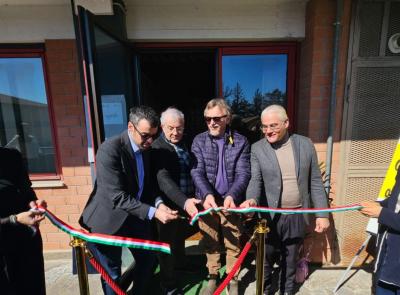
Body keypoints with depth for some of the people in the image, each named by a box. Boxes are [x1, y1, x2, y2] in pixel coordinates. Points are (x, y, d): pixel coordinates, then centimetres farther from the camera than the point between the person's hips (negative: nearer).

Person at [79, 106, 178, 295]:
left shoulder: (146, 149, -2)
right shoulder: (110, 149, -25)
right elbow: (117, 197, -29)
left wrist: (158, 203, -12)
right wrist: (153, 212, -32)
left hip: (136, 216, 7)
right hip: (109, 220, -6)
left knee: (148, 259, 19)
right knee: (112, 273, 12)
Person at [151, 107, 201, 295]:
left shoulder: (184, 143, 3)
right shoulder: (157, 148, -20)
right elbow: (163, 179, -31)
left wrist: (188, 200, 3)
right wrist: (184, 201, -43)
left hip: (186, 202, 7)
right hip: (169, 205, -6)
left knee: (180, 239, 28)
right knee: (169, 245, 14)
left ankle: (180, 267, 56)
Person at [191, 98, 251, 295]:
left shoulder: (240, 142, -5)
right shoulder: (199, 141, -3)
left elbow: (243, 173, -10)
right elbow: (197, 172, -11)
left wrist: (231, 195, -28)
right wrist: (207, 194, -28)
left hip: (232, 201, 0)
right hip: (207, 201, 1)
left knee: (233, 244, 15)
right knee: (210, 242, 18)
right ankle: (213, 276, 43)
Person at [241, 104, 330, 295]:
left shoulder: (305, 144, -2)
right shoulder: (257, 148, -6)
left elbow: (315, 182, 2)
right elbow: (255, 180, -12)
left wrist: (322, 214, 2)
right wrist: (251, 199, -33)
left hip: (297, 216, 2)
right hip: (270, 216, -1)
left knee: (290, 260, 21)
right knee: (265, 260, 15)